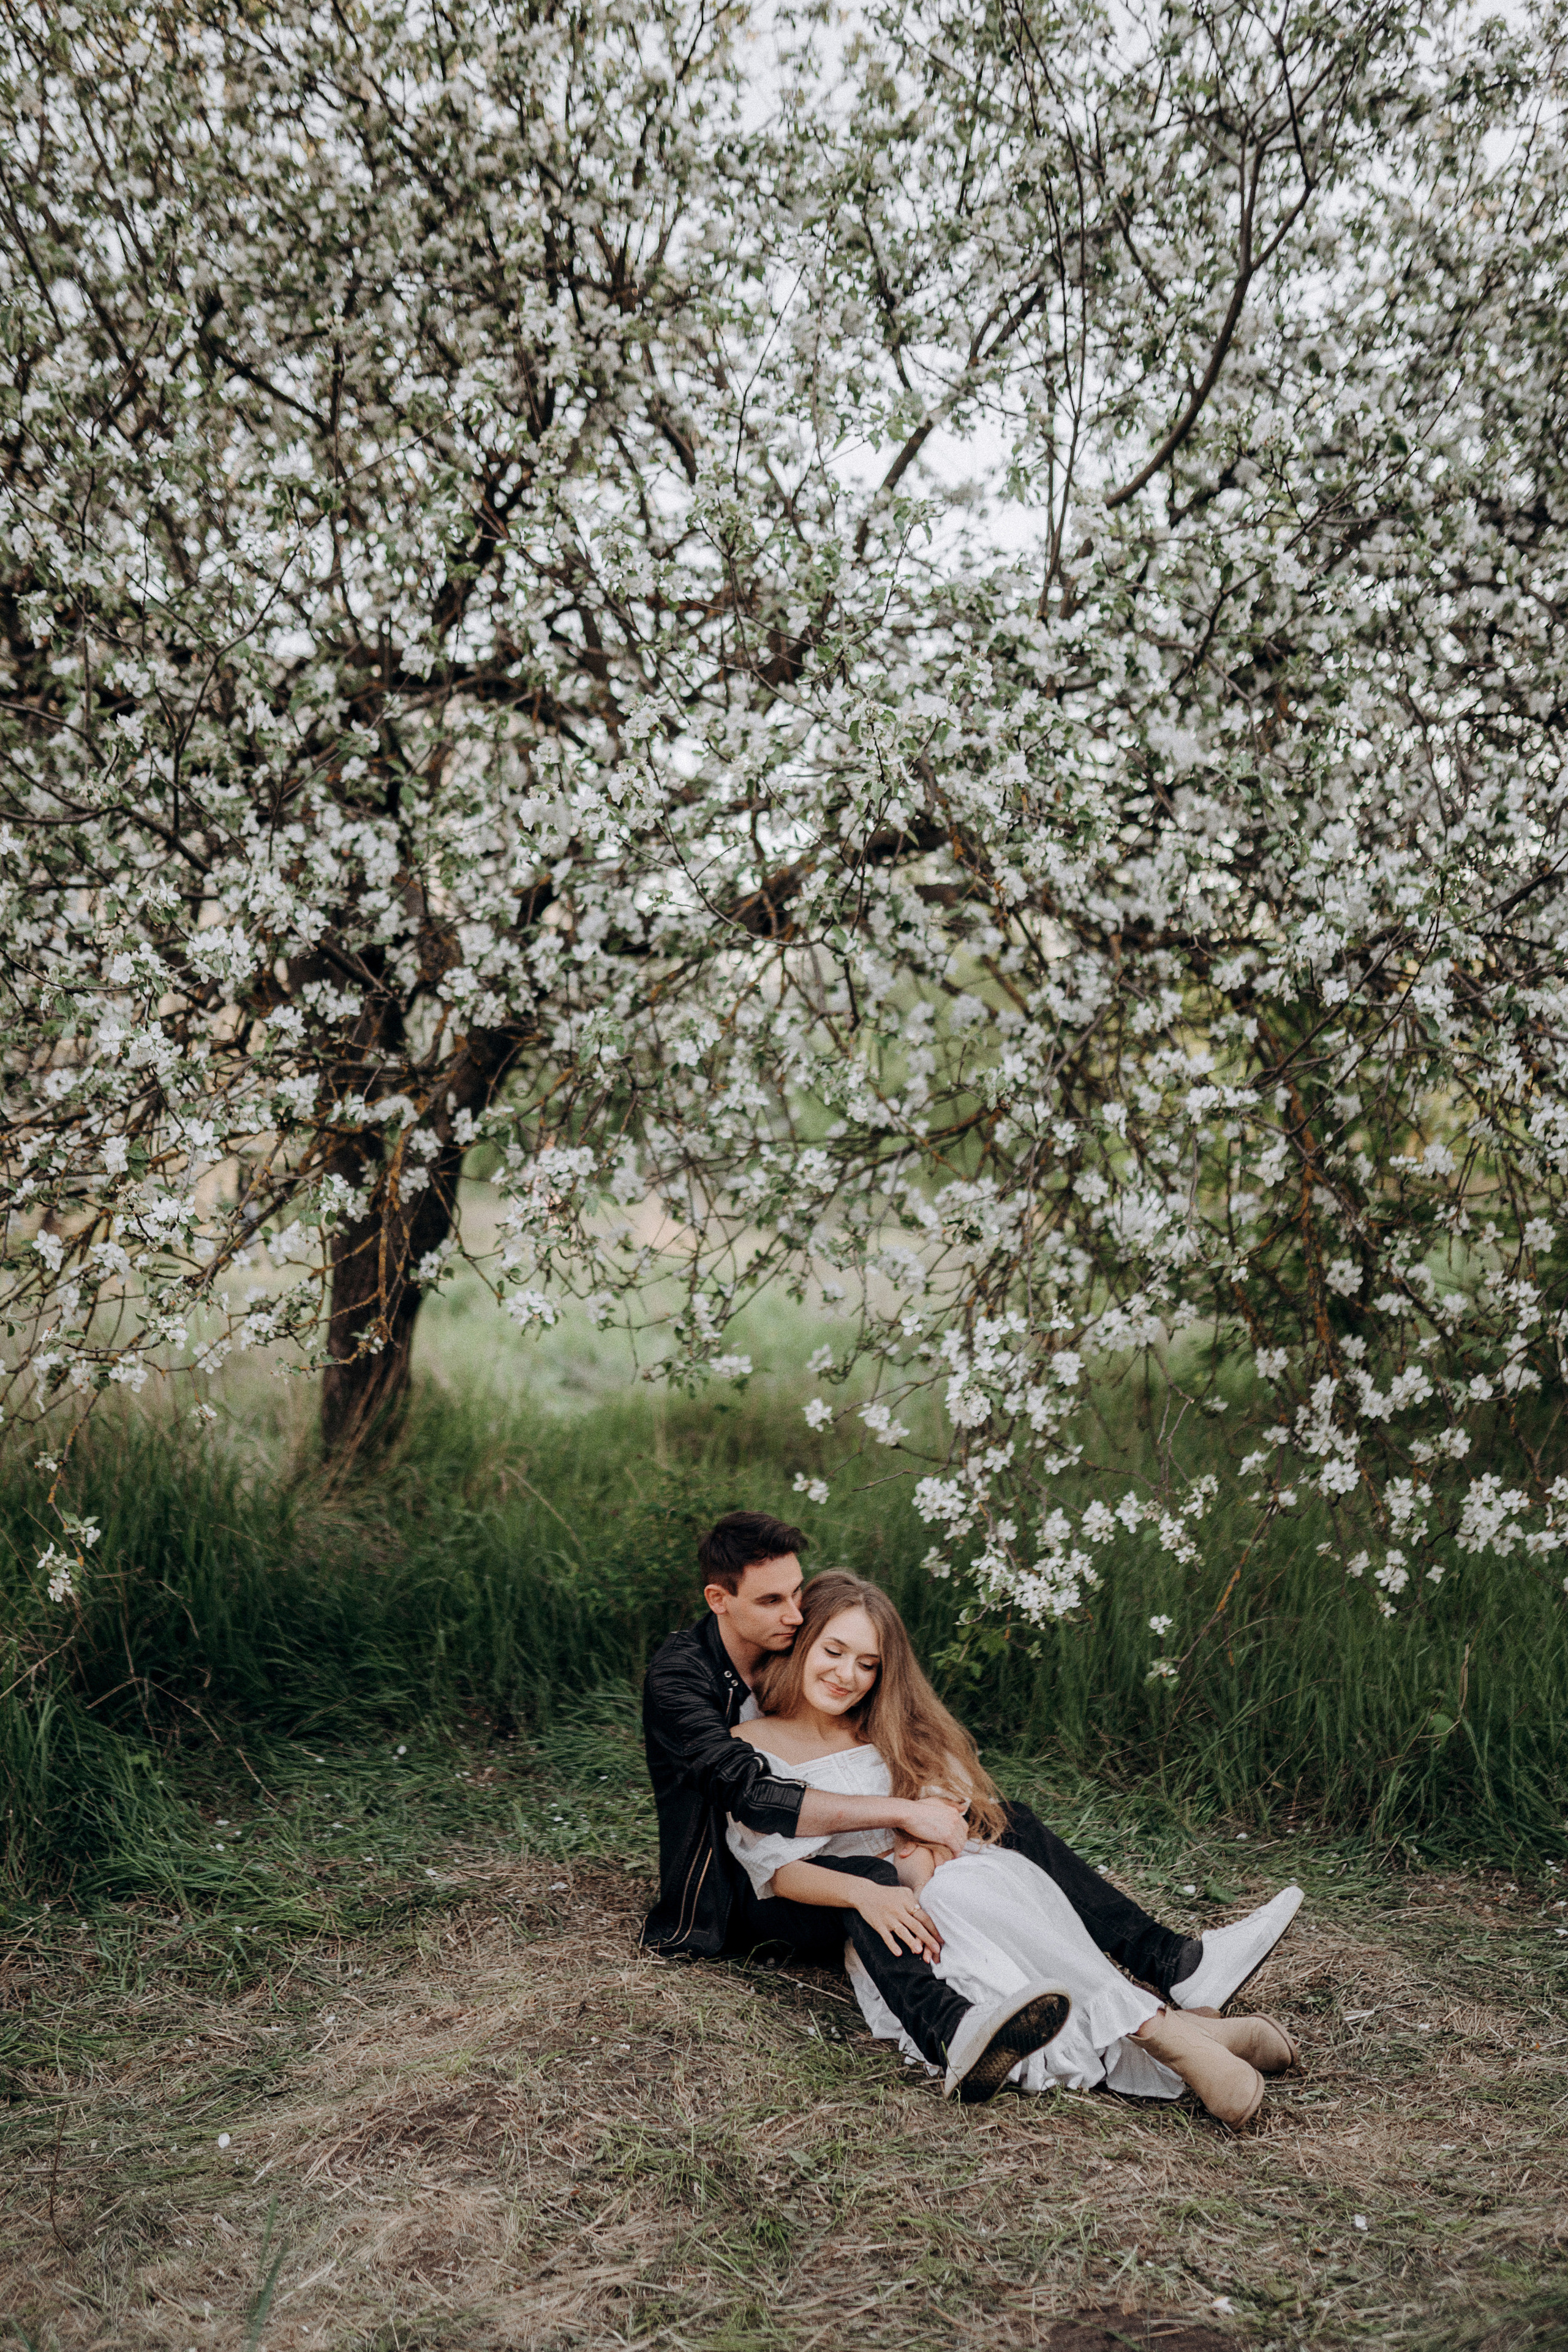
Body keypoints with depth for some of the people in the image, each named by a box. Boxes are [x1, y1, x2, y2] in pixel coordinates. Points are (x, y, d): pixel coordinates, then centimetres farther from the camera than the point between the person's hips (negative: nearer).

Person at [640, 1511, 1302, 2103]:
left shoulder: (793, 1649, 7)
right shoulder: (679, 1675, -17)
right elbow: (755, 1796, -31)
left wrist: (925, 1812, -12)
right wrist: (904, 1812, -31)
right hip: (739, 1899, -8)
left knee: (1004, 1825, -7)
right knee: (862, 1875, -41)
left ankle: (1173, 1962, -19)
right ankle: (955, 2041, -70)